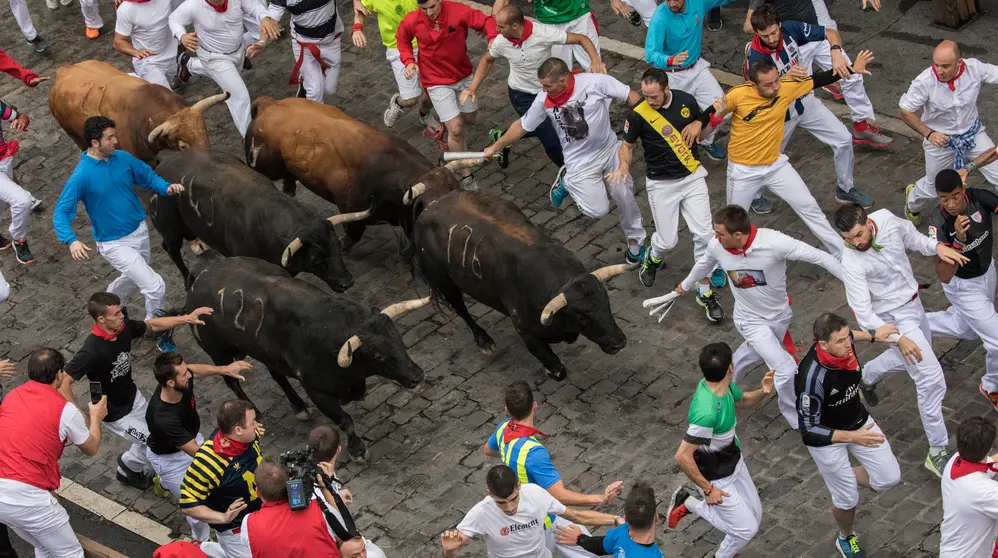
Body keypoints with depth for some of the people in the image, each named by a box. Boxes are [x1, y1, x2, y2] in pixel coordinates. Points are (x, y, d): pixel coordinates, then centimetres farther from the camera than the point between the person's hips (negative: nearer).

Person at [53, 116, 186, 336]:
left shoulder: (123, 158, -7)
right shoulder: (81, 176, -24)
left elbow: (149, 177, 8)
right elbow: (61, 213, -23)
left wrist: (167, 188, -15)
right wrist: (71, 240, -41)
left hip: (140, 231, 6)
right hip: (114, 244, -6)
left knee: (134, 281, 28)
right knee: (156, 286, -11)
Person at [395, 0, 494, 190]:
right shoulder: (411, 21, -20)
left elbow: (486, 23, -21)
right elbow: (402, 40, 1)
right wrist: (409, 61, -15)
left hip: (463, 75, 2)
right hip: (437, 81, -2)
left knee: (469, 119, 21)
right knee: (456, 129, -7)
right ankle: (466, 176, 11)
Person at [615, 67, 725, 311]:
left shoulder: (686, 101, -8)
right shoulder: (638, 114, -16)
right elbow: (627, 145, -2)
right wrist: (623, 167, -19)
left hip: (692, 178, 2)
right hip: (661, 183, -2)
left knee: (703, 235, -7)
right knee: (668, 240, 2)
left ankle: (705, 293, 9)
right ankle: (654, 258, 42)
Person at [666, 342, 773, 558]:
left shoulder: (725, 386, -14)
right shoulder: (706, 412, -40)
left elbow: (743, 401, 10)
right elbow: (683, 456, -35)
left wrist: (763, 392, -12)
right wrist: (708, 489, -24)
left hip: (734, 463, 8)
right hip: (716, 478, -8)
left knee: (755, 515, 18)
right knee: (746, 528, 2)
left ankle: (689, 504, 27)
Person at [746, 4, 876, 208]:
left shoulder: (790, 29, -20)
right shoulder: (756, 58, -31)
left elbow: (831, 33, -12)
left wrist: (836, 53, -34)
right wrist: (786, 78, -50)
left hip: (806, 101, 4)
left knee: (843, 139, 2)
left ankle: (845, 189, 24)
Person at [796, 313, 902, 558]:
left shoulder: (842, 343, -22)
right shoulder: (812, 378, -40)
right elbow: (808, 431, -31)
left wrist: (873, 335, 20)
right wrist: (853, 437, -36)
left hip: (859, 421, 6)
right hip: (825, 436, -6)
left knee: (890, 478, 6)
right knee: (848, 499, 9)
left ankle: (842, 479, 34)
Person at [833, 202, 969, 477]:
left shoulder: (885, 218, -17)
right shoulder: (852, 263, -31)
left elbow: (912, 238, 5)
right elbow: (864, 315, -30)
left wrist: (937, 247, -14)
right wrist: (898, 338, -38)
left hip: (913, 302, 7)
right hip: (896, 317, -7)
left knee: (912, 357, 32)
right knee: (932, 382, -9)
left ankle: (867, 377, 56)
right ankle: (938, 452, 3)